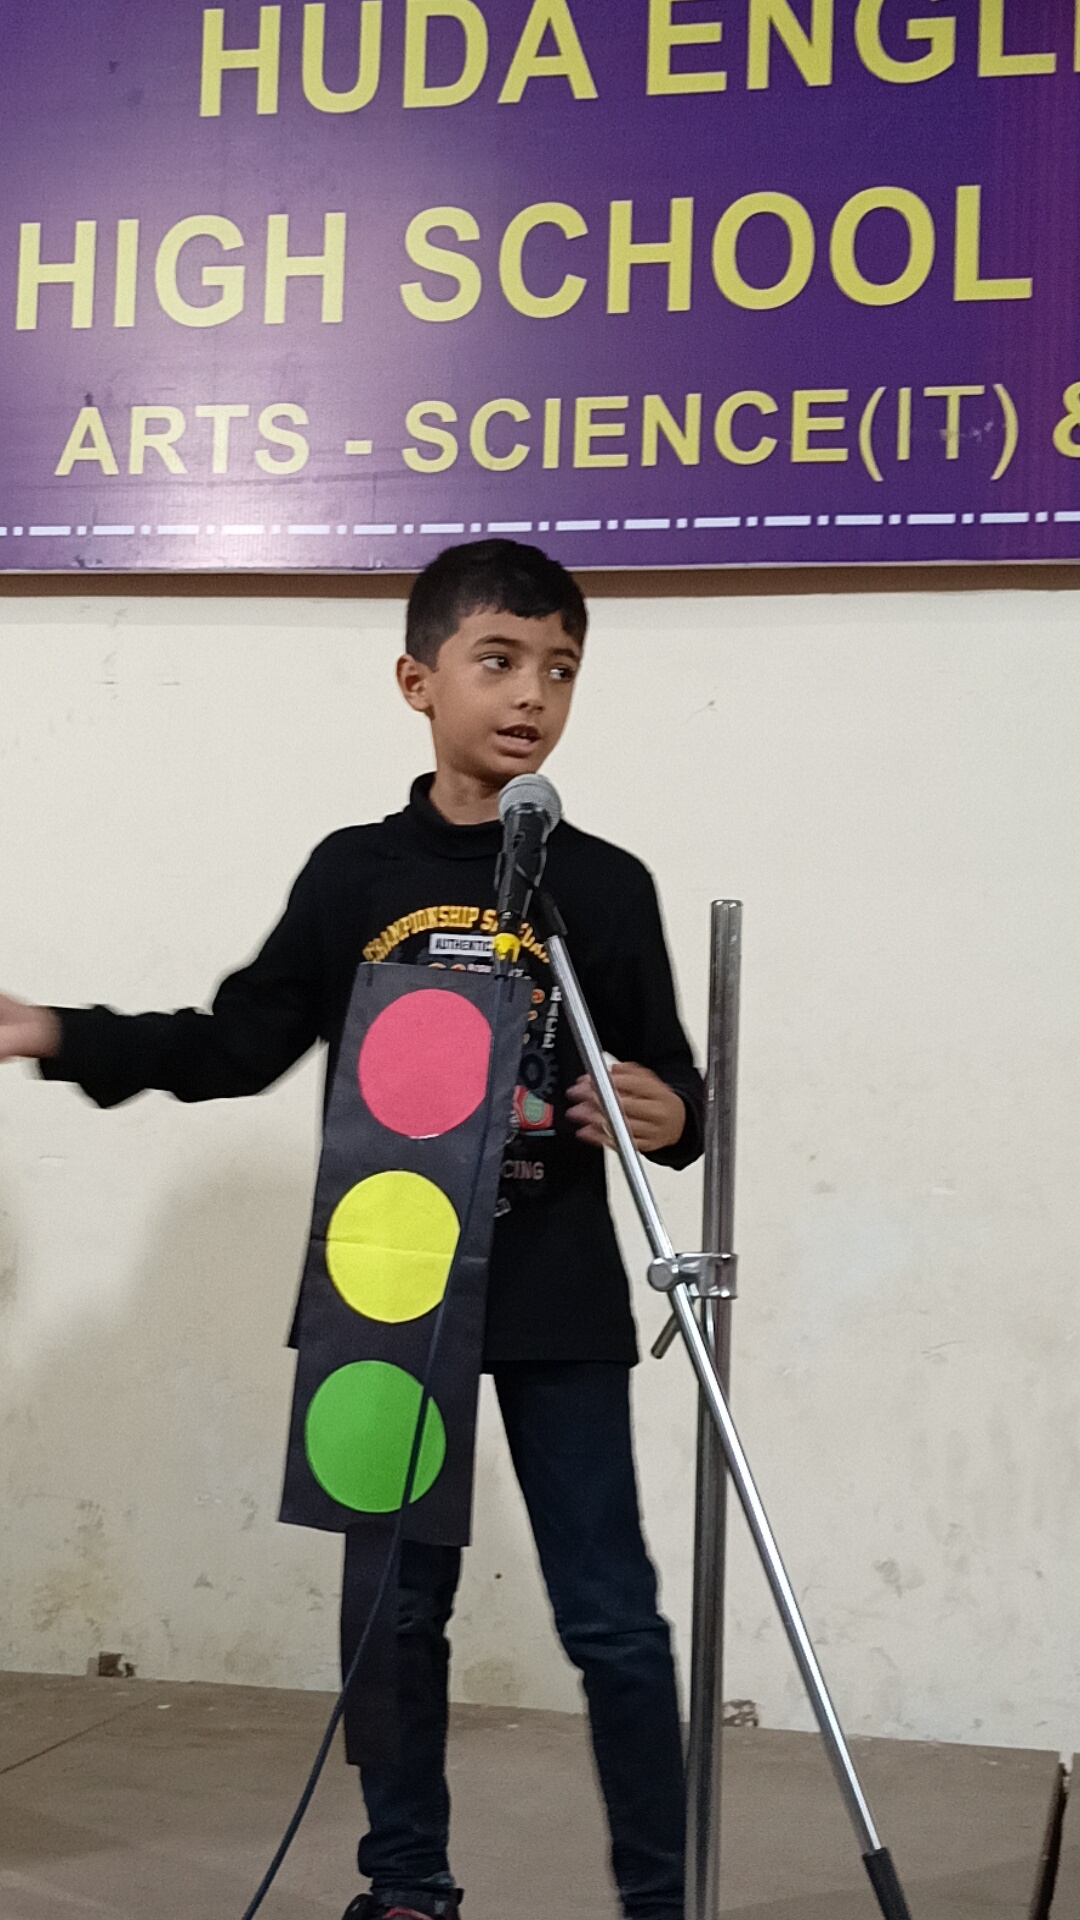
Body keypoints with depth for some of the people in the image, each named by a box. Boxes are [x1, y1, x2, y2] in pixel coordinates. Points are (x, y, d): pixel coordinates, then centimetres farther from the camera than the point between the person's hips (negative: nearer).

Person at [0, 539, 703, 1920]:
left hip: (558, 1306, -1)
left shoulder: (607, 887, 0)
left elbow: (670, 1085, 6)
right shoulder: (353, 876, 3)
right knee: (392, 1603, 11)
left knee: (609, 1613, 2)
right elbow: (237, 1046, 9)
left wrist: (670, 1117, -17)